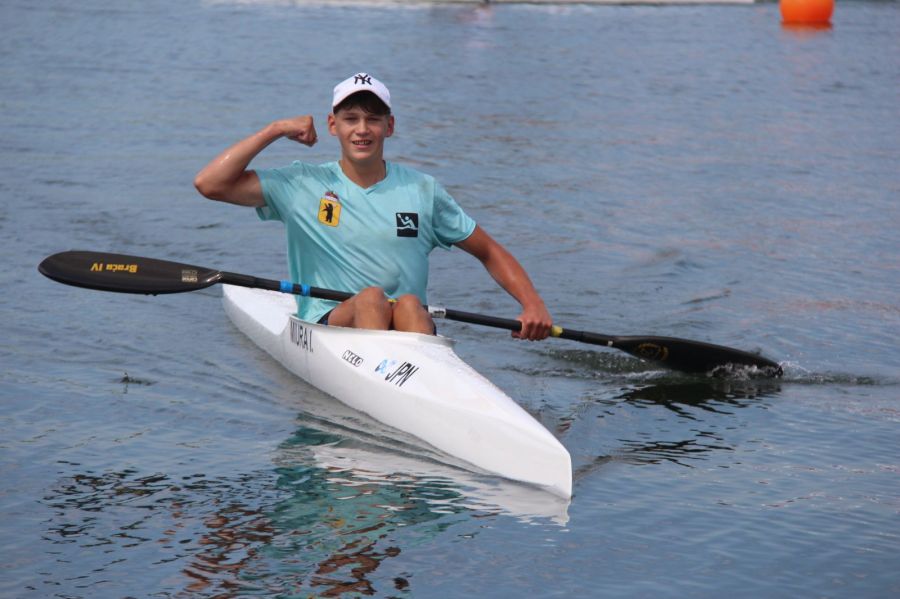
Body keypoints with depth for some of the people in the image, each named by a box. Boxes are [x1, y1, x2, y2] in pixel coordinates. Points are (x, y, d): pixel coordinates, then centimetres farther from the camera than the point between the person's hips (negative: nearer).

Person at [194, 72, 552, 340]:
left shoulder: (422, 191, 12)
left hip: (408, 329, 1)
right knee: (370, 297, -31)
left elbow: (490, 253, 17)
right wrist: (275, 130, 1)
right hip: (328, 326, -1)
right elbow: (209, 184, 0)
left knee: (409, 304, -31)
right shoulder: (303, 185, 8)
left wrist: (532, 303, 0)